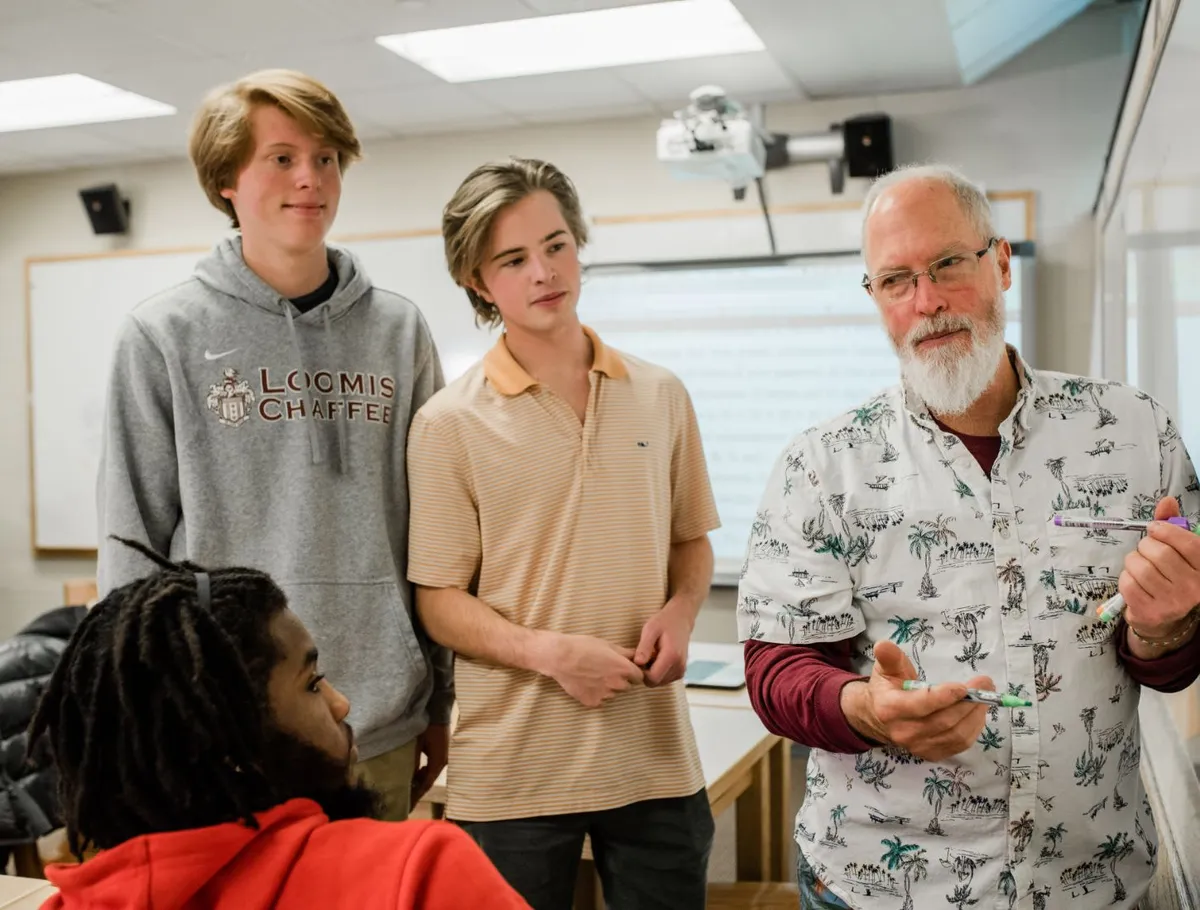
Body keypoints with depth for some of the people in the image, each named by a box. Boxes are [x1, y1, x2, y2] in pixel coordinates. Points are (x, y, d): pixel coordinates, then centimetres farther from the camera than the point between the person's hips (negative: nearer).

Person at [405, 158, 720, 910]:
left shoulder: (661, 396, 4)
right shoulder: (450, 422, -7)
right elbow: (438, 601, -5)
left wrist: (680, 610, -7)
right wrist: (549, 652, -20)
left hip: (656, 758, 3)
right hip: (512, 773, -3)